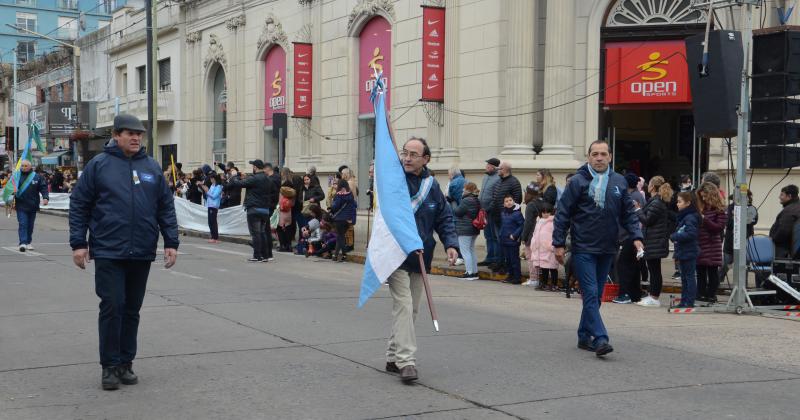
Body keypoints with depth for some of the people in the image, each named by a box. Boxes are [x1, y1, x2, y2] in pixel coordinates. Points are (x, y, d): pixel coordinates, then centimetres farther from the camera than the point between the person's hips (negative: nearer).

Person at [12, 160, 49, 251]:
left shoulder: (37, 177, 4)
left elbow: (43, 188, 3)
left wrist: (45, 197, -12)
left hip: (33, 206, 2)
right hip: (21, 206, -2)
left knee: (30, 225, 11)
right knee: (23, 224, -11)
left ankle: (28, 242, 23)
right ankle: (23, 243, -15)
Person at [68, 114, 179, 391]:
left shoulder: (152, 168, 10)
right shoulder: (99, 165, 0)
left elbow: (166, 208, 12)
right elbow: (79, 206, 1)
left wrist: (171, 242, 4)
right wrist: (78, 243, -5)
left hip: (142, 254, 3)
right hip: (108, 253, -3)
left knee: (132, 310, 9)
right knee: (112, 307, -5)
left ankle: (126, 363, 19)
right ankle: (110, 366, 5)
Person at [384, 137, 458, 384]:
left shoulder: (432, 185, 7)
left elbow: (444, 217, 11)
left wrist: (451, 244, -2)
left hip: (420, 258, 6)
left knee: (411, 309, 13)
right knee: (403, 306, -15)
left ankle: (393, 357, 25)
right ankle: (406, 361, -15)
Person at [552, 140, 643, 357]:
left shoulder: (619, 182, 8)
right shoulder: (577, 182, -5)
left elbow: (628, 213, 12)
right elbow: (563, 213, -4)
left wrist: (636, 236, -2)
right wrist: (559, 243, -8)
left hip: (607, 250, 5)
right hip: (583, 249, -5)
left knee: (595, 296, 12)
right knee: (591, 294, -10)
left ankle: (585, 335, 24)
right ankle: (600, 339, -14)